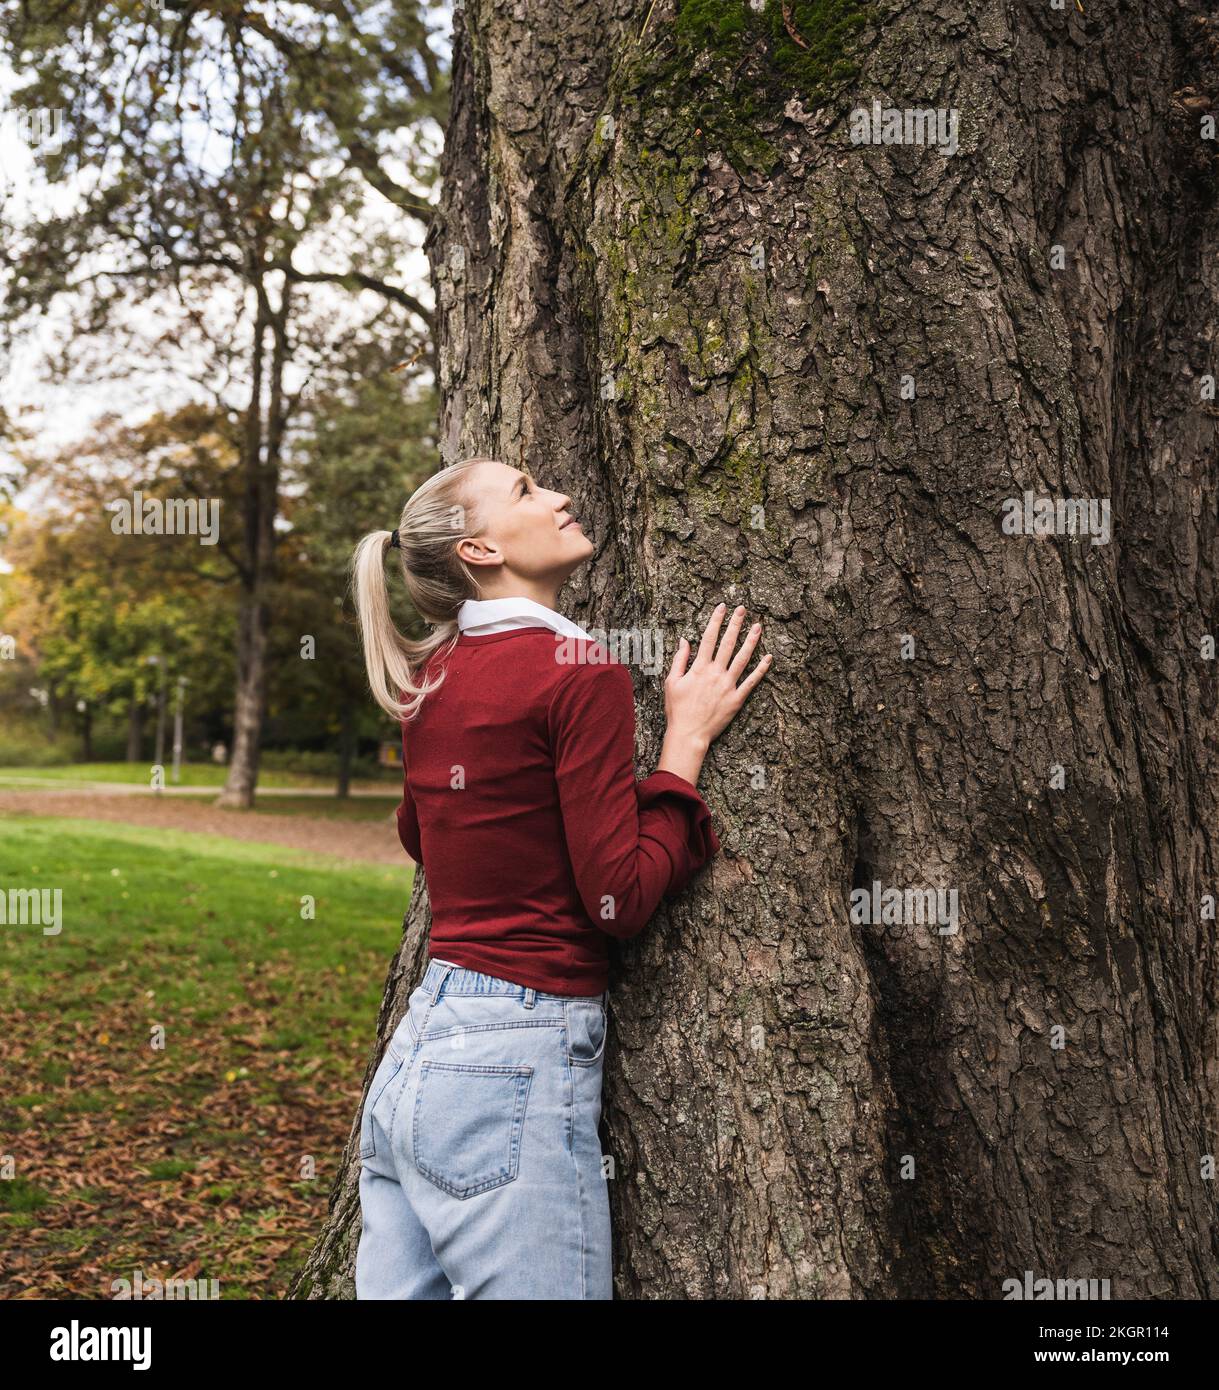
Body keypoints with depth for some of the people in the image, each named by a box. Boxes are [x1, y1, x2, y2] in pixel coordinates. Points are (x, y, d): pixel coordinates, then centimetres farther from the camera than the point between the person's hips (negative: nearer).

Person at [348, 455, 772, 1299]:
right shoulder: (581, 671, -12)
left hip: (413, 1048, 8)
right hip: (515, 1070, -8)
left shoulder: (431, 677, 9)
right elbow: (621, 896, -13)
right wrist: (689, 735, -5)